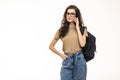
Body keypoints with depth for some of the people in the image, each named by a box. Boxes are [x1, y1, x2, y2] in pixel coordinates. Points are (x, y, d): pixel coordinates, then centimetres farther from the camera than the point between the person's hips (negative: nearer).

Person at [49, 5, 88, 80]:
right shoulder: (61, 30, 6)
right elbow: (51, 46, 12)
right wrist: (61, 55, 0)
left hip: (79, 60, -1)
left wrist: (77, 28, -8)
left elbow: (82, 44, -14)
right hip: (67, 60, 1)